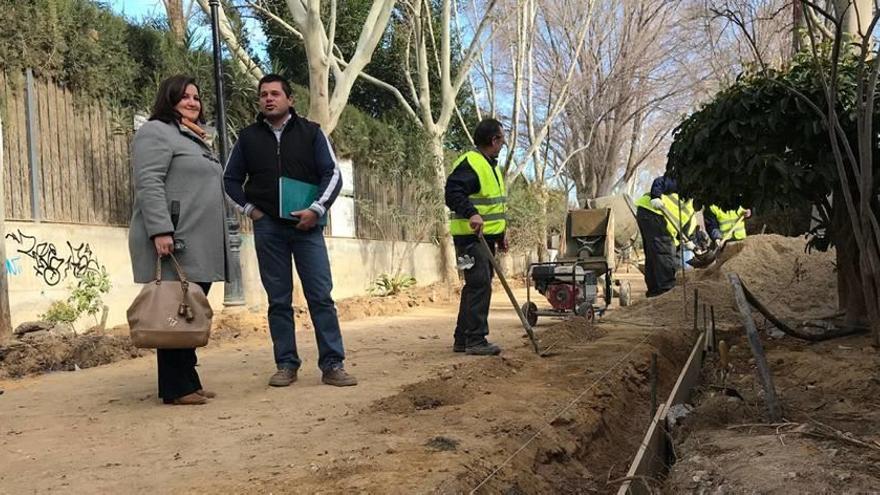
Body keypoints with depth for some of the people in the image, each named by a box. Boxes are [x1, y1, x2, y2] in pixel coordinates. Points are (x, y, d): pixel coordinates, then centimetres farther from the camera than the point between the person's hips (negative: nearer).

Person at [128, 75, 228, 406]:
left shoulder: (196, 139, 25)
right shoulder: (156, 132, -4)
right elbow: (149, 184, -16)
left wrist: (218, 241, 24)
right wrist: (160, 231, -25)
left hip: (198, 247, 9)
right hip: (173, 245, -9)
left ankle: (188, 382, 15)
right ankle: (175, 388, -1)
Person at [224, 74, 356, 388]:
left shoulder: (311, 132, 6)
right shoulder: (248, 137, 10)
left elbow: (332, 173, 1)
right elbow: (231, 179, 17)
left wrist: (316, 209, -11)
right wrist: (249, 208, 3)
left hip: (306, 225, -1)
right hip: (268, 228, 2)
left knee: (321, 297, -4)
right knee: (278, 300, 5)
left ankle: (332, 365, 0)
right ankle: (286, 365, 12)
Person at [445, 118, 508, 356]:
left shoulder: (491, 166, 20)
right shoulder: (469, 163, -13)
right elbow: (453, 193, -24)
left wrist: (500, 234, 22)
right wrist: (471, 214, -37)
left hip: (486, 236, 10)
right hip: (470, 236, -10)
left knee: (475, 287, 12)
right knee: (480, 285, -13)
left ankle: (462, 339, 19)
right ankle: (476, 340, -8)